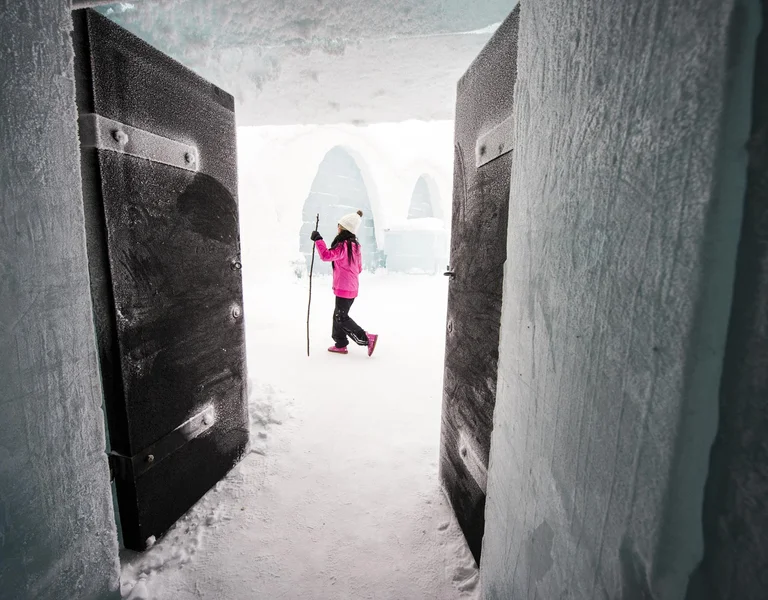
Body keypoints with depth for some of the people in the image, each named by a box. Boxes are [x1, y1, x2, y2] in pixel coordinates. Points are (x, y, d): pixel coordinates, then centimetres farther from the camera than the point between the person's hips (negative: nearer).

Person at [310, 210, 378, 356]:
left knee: (341, 318, 0)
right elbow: (359, 268, 17)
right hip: (352, 287, 10)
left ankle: (367, 339, 0)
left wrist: (318, 240, -20)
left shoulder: (343, 245, -20)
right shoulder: (355, 245, 10)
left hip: (343, 288, -10)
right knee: (338, 315, 18)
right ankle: (341, 345, 26)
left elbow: (326, 255, -28)